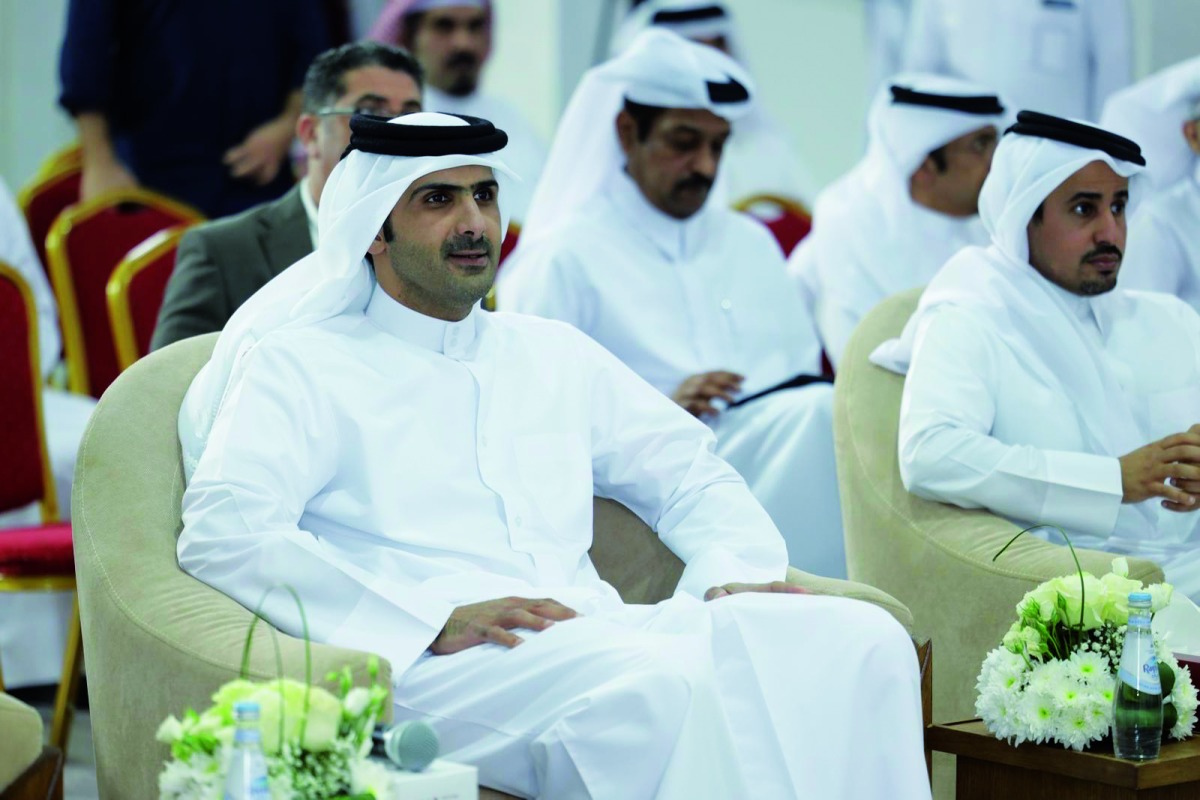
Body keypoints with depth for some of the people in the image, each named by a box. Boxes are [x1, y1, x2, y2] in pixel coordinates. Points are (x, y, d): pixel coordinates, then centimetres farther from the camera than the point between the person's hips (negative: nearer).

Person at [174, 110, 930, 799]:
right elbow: (224, 533, -7)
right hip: (424, 659, -6)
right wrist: (437, 618, -18)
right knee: (678, 683, -36)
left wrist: (738, 572, 5)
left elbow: (690, 473, 30)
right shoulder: (301, 365, 8)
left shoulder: (555, 355, 27)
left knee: (856, 639, -20)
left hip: (597, 633, 6)